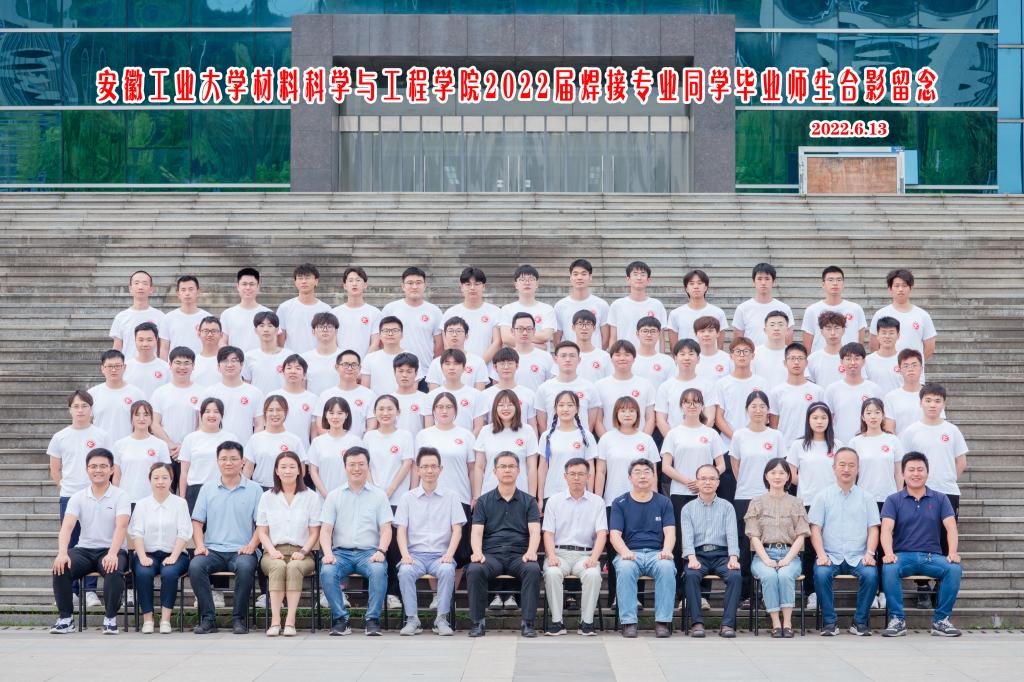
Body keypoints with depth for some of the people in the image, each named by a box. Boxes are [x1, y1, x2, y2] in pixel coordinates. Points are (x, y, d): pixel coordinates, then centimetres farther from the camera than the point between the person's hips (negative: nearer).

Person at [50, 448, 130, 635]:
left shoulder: (119, 496, -2)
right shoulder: (78, 497, 6)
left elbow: (121, 526, -17)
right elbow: (67, 526, -8)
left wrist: (112, 554, -35)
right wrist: (62, 553, -27)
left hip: (110, 551, -3)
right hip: (84, 549, 3)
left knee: (114, 570, -35)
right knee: (61, 568, -26)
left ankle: (110, 618, -17)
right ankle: (66, 618, -11)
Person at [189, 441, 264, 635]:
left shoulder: (254, 490, 9)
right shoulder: (207, 489, 15)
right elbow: (197, 522, 11)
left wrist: (251, 545, -12)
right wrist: (200, 545, -6)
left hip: (241, 551, -2)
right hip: (213, 550, 2)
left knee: (245, 566, -35)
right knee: (195, 566, -29)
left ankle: (239, 619, -20)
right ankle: (208, 618, -19)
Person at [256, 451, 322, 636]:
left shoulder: (311, 497, 11)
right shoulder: (267, 498, 16)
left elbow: (314, 532, 6)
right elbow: (262, 531, 11)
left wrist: (303, 552, -9)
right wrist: (272, 551, -7)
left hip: (301, 553, -1)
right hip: (274, 553, 1)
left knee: (294, 567, -36)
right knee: (278, 567, -34)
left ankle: (290, 621, -41)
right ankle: (275, 620, -40)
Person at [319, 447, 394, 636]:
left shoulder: (379, 495, 13)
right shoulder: (334, 496, 14)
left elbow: (386, 529, 6)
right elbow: (325, 530, 7)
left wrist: (380, 551, -14)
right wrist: (328, 553, -12)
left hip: (369, 552, -1)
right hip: (341, 551, 1)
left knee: (379, 570, -34)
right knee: (327, 571, -31)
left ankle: (372, 620, -22)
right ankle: (340, 619, -20)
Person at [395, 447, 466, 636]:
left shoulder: (450, 497, 11)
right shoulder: (408, 498, 12)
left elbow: (457, 530, 5)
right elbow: (401, 530, 5)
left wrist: (449, 555, -12)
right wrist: (405, 555, -13)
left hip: (441, 555, 0)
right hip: (415, 554, 1)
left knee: (447, 570, -34)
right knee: (405, 571, -32)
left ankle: (442, 619, -25)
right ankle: (412, 619, -23)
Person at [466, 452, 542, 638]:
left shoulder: (528, 501, 15)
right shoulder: (484, 501, 16)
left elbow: (535, 530, 2)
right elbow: (477, 531, 5)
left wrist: (531, 552, -19)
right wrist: (477, 552, -16)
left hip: (519, 555, 0)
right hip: (491, 554, 0)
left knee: (533, 569, -33)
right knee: (474, 570, -32)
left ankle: (527, 622, -25)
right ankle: (478, 622, -20)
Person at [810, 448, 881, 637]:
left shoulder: (866, 497, 13)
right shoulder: (823, 497, 10)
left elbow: (873, 529, 8)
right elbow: (815, 529, 4)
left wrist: (869, 553, -9)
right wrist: (821, 555, -12)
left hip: (858, 556, 1)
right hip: (831, 555, 0)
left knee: (871, 574, -30)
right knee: (821, 573, -32)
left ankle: (860, 621, -11)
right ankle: (829, 622, -16)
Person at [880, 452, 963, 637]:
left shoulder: (939, 499, 13)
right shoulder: (893, 500, 9)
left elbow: (951, 527, 2)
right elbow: (887, 529, -5)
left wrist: (952, 553, -18)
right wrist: (889, 553, -25)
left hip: (932, 555, 1)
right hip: (903, 555, -1)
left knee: (954, 569, -29)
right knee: (889, 569, -35)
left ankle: (941, 620, -15)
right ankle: (897, 620, -21)